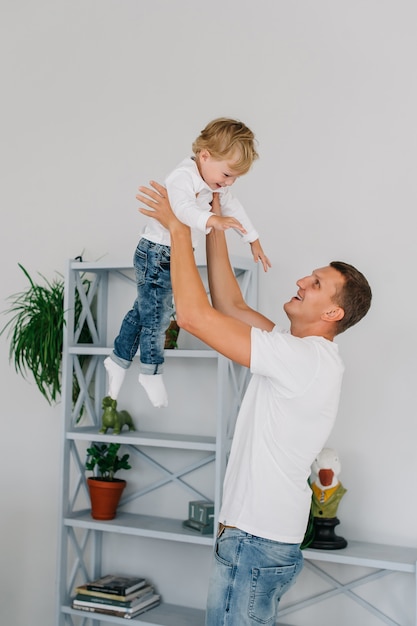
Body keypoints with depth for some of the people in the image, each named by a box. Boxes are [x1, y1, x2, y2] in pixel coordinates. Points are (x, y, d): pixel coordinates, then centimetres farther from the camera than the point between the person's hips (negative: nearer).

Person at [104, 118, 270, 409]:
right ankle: (151, 371, 16)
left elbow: (233, 207, 17)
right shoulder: (183, 177, -27)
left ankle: (119, 359, 30)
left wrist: (253, 239, 20)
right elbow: (181, 206, -46)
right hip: (156, 254, -9)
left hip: (177, 254, 9)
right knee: (156, 314, -1)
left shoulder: (217, 186, 3)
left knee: (143, 310, 17)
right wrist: (211, 220, -61)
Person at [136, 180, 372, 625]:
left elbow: (193, 315, -25)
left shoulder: (308, 359, -22)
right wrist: (214, 223, 11)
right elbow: (229, 304, 12)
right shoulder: (302, 351, 9)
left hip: (256, 542, -10)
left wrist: (179, 229, -15)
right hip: (263, 535, 10)